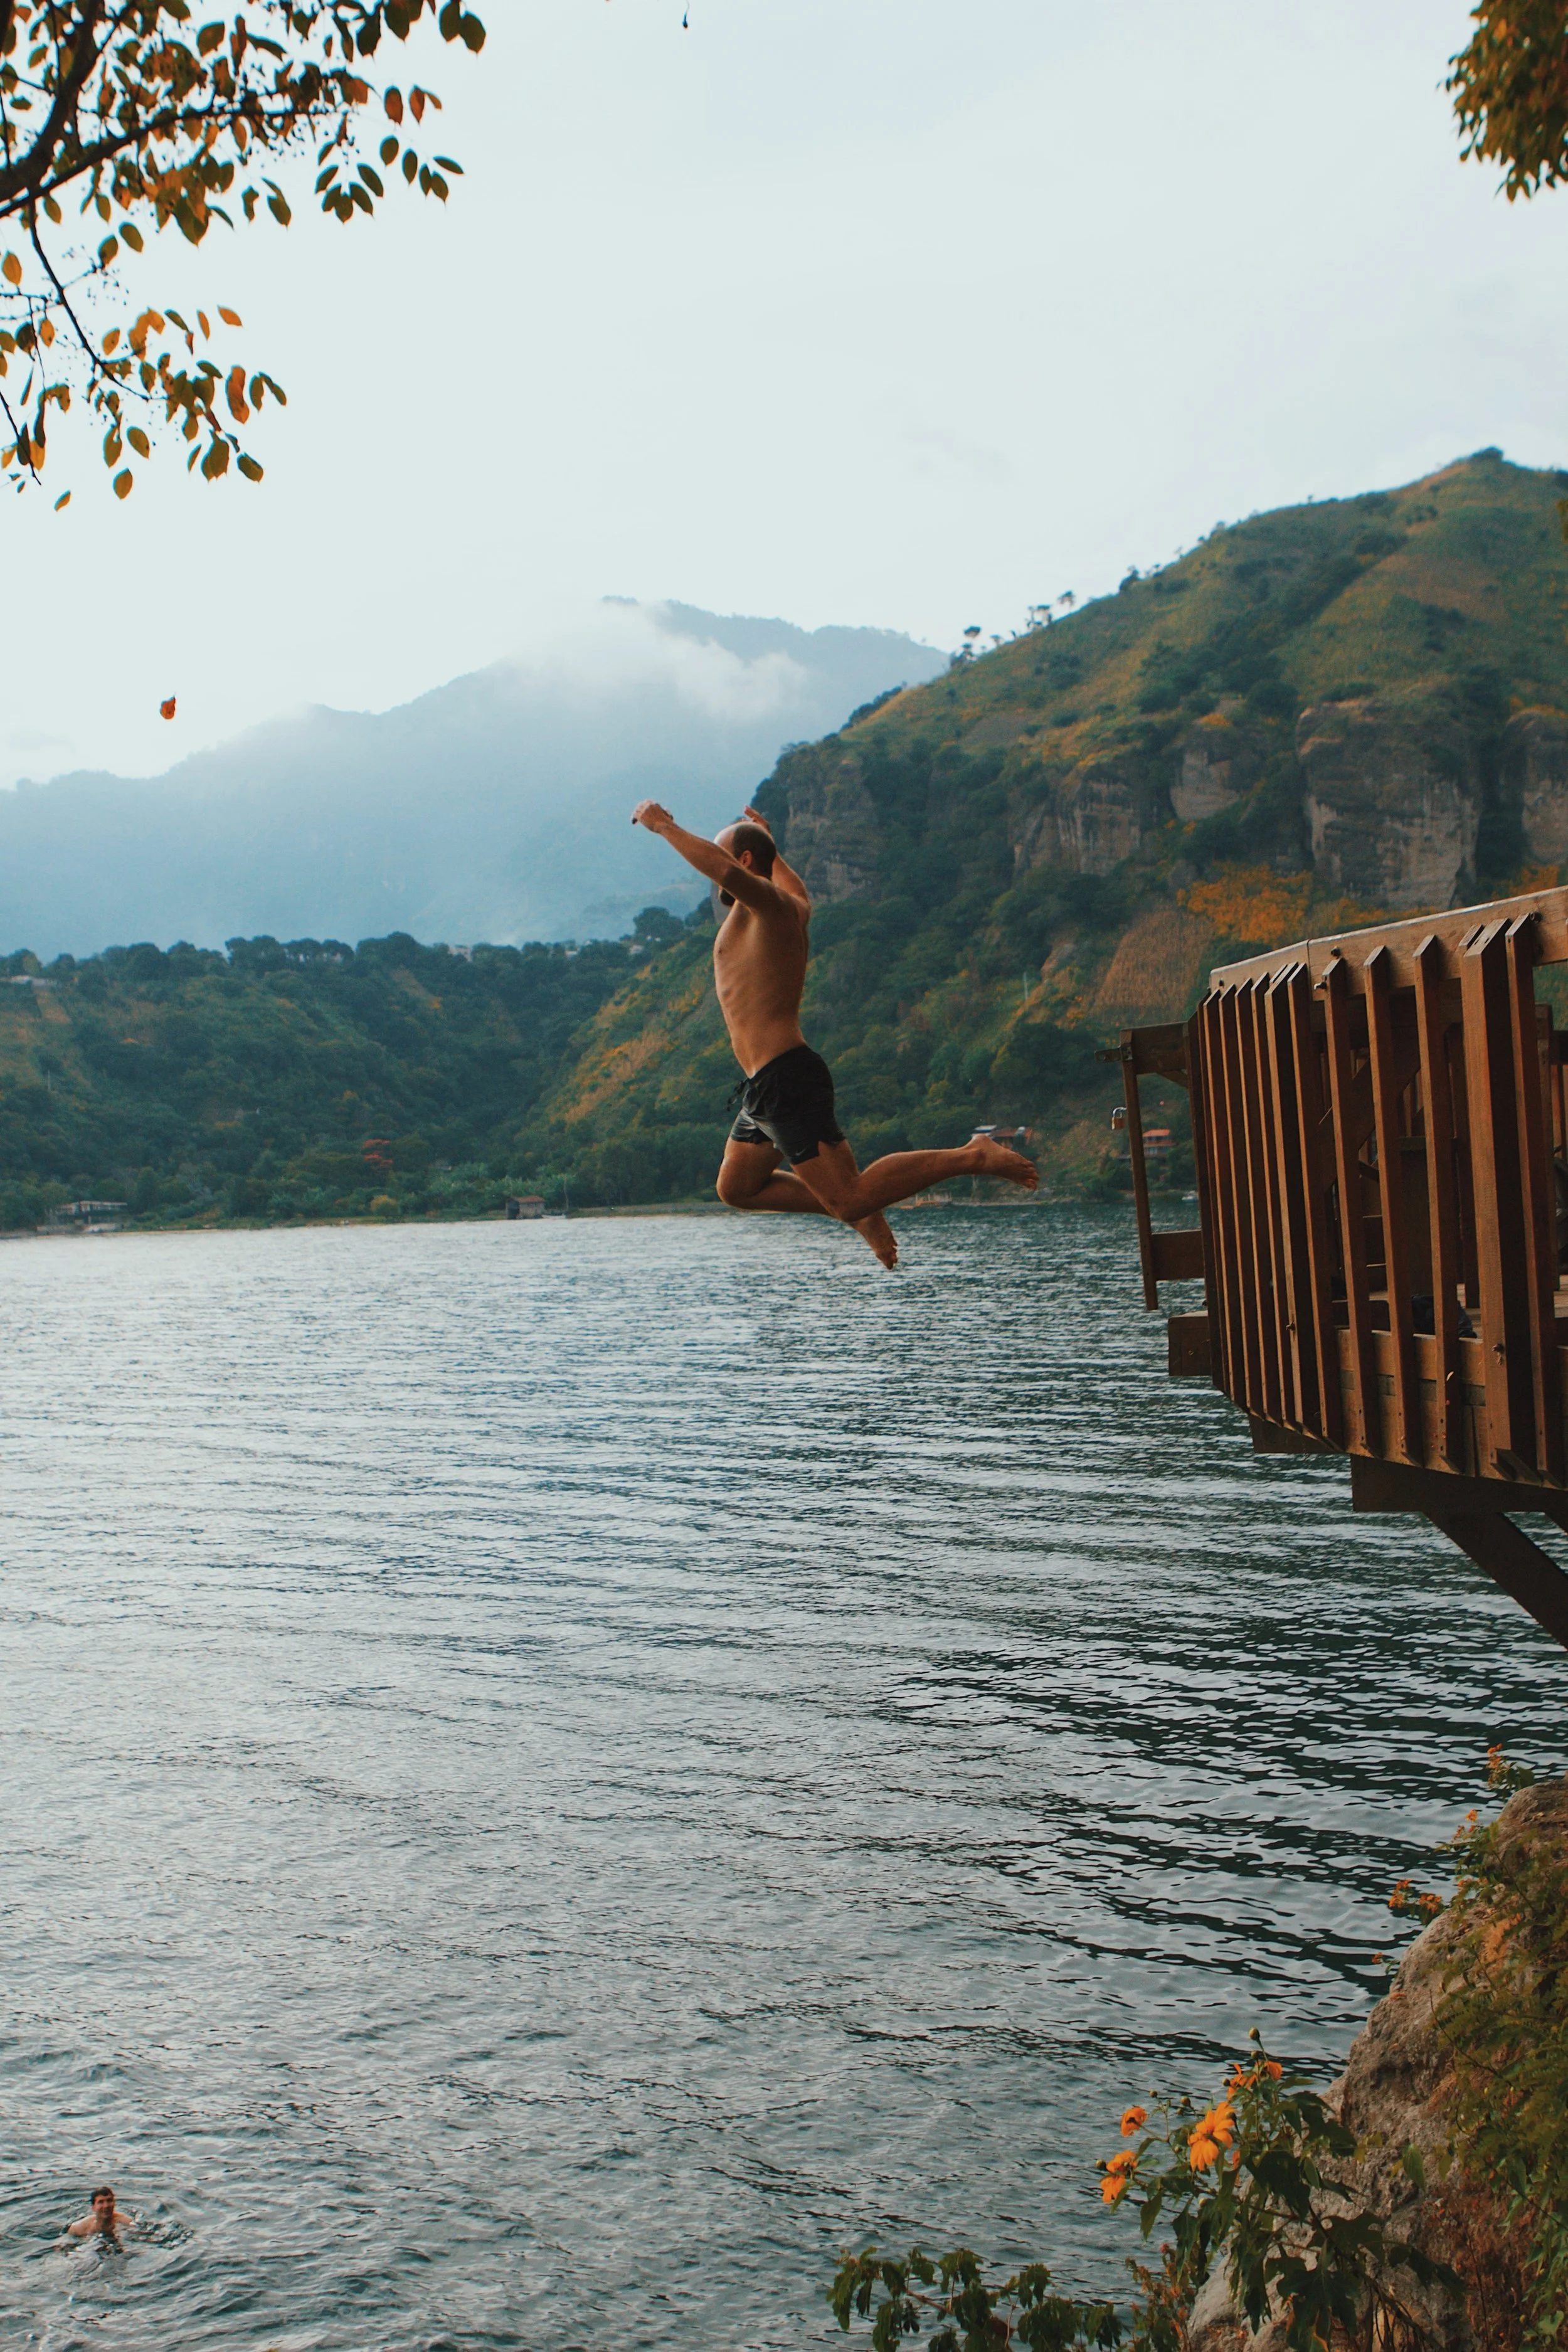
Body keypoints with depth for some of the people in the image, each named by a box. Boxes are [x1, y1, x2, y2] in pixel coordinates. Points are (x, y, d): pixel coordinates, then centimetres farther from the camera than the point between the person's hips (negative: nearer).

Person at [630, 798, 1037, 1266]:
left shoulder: (770, 905, -11)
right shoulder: (790, 907, 17)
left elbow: (727, 871, -33)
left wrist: (665, 826, -23)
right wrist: (770, 848, 52)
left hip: (785, 1080, -10)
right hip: (767, 1086, 10)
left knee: (849, 1201, -15)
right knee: (736, 1188, 20)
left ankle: (972, 1157, -9)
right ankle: (860, 1208, 20)